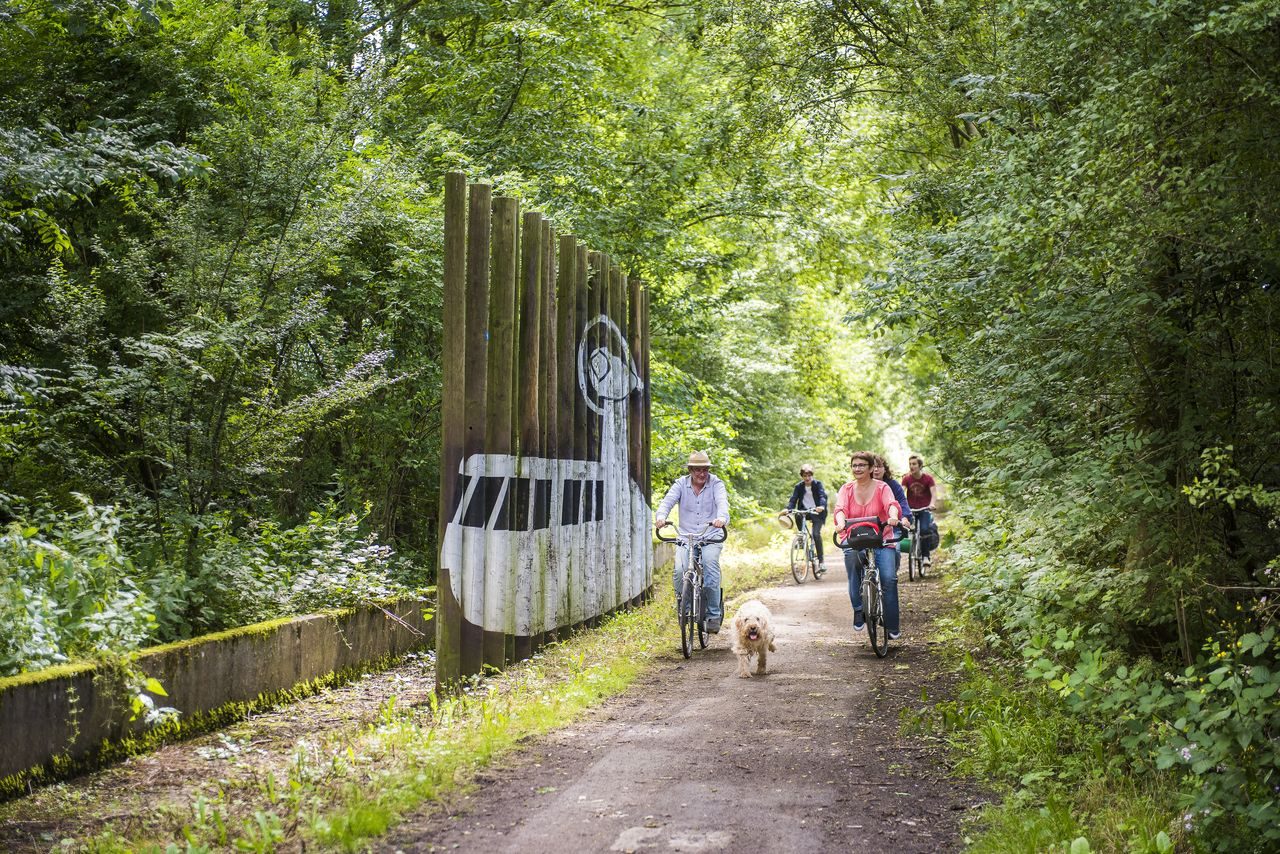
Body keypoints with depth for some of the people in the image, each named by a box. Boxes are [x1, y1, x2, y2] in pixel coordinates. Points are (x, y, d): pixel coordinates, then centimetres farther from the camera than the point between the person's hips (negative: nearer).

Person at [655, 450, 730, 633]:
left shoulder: (716, 484, 0)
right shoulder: (681, 484, 4)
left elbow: (722, 501, -19)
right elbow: (667, 501, -11)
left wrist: (722, 517, -42)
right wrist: (661, 516, -34)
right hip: (686, 537, 1)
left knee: (710, 563, -26)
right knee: (679, 571, -21)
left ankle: (714, 615, -14)